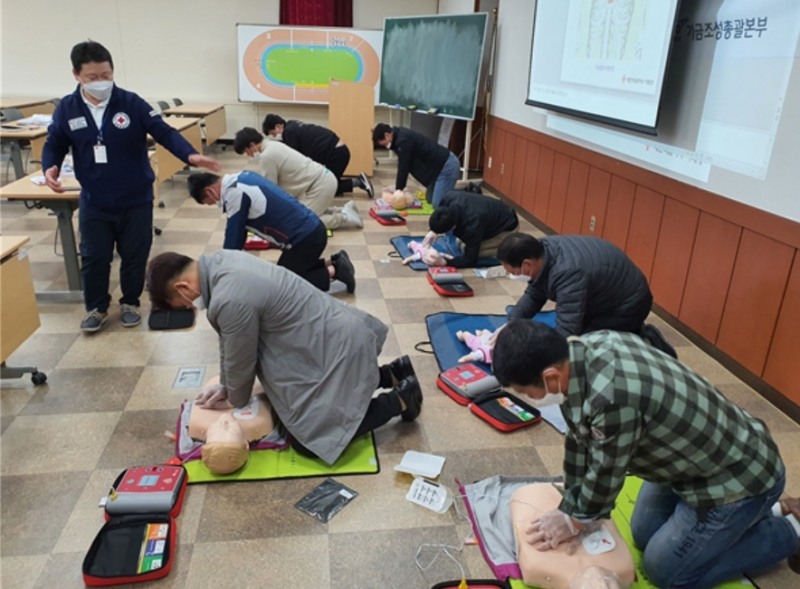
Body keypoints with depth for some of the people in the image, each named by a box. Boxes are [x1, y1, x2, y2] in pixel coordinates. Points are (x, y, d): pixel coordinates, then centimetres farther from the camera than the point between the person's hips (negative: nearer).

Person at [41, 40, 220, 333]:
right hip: (93, 203, 1)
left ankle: (130, 303, 32)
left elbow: (164, 132, -13)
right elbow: (54, 144, 8)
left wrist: (190, 155, -30)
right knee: (94, 258, 8)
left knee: (134, 256, 10)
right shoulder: (66, 109, -4)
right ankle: (96, 307, 30)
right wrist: (50, 167, -13)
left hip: (136, 200, -1)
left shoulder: (131, 103, -10)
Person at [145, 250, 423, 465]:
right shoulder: (220, 262, 1)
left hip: (335, 348, -10)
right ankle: (391, 373, 26)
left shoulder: (229, 300, -29)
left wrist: (235, 401, 8)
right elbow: (229, 342, 11)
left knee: (309, 439, -3)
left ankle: (400, 398, 6)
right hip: (332, 332, 10)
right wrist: (225, 387, 16)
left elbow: (239, 360, -12)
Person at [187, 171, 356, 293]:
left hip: (305, 238, -9)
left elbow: (233, 236, -9)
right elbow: (239, 231, 19)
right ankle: (333, 262, 16)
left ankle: (333, 272, -3)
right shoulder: (241, 178, 12)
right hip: (312, 229, 9)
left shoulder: (234, 193, -17)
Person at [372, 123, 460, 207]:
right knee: (430, 199, 16)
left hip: (447, 166, -10)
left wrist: (398, 189, -6)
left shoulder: (403, 140, -21)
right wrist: (398, 186, 10)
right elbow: (403, 165, 15)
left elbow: (403, 166, -16)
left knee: (438, 204, -14)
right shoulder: (400, 136, 10)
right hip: (443, 164, 10)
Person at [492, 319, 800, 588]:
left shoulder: (613, 398, -40)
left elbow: (606, 473, -22)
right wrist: (569, 509, 3)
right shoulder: (582, 350, -13)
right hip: (697, 455, 8)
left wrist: (575, 521, -3)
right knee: (644, 535, 18)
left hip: (740, 479, -8)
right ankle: (759, 513, 28)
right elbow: (579, 440, -3)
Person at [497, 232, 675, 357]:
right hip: (606, 297, 9)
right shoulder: (542, 250, -14)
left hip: (627, 305, -9)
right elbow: (534, 295, -1)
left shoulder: (568, 273, -40)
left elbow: (565, 336, -43)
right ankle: (634, 334, 22)